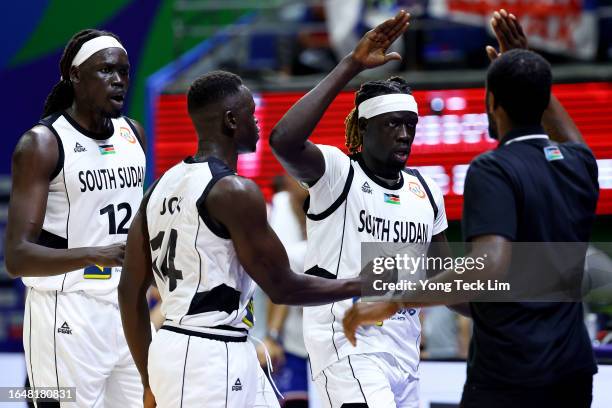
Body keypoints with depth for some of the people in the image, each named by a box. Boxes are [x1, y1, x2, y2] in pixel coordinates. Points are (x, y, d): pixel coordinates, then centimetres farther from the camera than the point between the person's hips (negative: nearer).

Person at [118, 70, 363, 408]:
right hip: (211, 356, -9)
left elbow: (130, 291, 13)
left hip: (173, 347, 9)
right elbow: (282, 287, -11)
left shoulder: (163, 187, 11)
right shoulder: (234, 191, -14)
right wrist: (362, 285, 3)